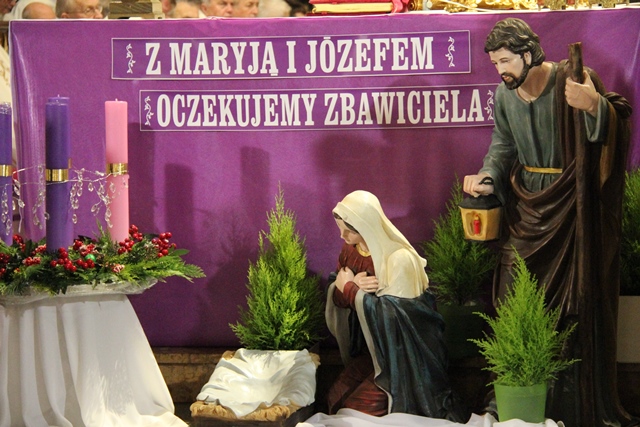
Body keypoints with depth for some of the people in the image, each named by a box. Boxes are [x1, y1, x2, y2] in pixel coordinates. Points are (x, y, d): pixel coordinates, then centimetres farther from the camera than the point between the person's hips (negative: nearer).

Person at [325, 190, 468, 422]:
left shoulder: (400, 259, -23)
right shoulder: (349, 251, 0)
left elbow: (387, 314, -28)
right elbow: (337, 299, 4)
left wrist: (350, 288, -17)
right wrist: (355, 287, -19)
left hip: (403, 354, -7)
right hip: (370, 347, 7)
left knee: (360, 407, -17)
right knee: (336, 398, -7)